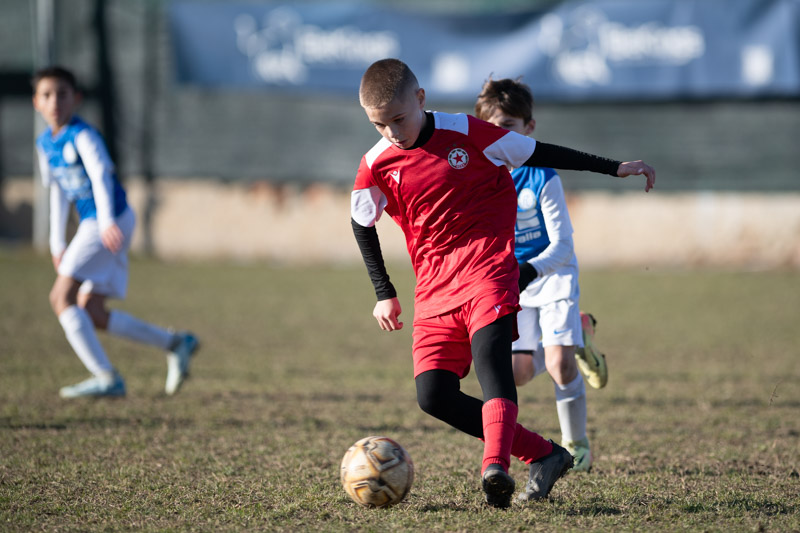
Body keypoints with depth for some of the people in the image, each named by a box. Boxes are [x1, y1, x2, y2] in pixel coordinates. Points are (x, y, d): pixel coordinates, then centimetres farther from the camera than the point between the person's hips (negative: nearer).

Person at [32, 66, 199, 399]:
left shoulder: (83, 137, -14)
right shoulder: (45, 144, 12)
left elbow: (100, 177, -28)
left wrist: (107, 222, -44)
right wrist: (57, 244, 23)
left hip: (111, 223, -9)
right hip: (90, 225, 9)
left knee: (62, 297, -17)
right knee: (89, 314, 8)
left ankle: (106, 378, -18)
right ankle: (176, 344, 18)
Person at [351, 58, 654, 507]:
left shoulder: (466, 133, -4)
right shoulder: (377, 166, 2)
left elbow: (537, 154, 7)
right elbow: (362, 225, 20)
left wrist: (613, 168, 7)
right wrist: (384, 294, 20)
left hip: (488, 270, -4)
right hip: (434, 290, 4)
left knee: (488, 350, -31)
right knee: (433, 395, -10)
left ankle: (495, 467, -50)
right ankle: (544, 455, 0)